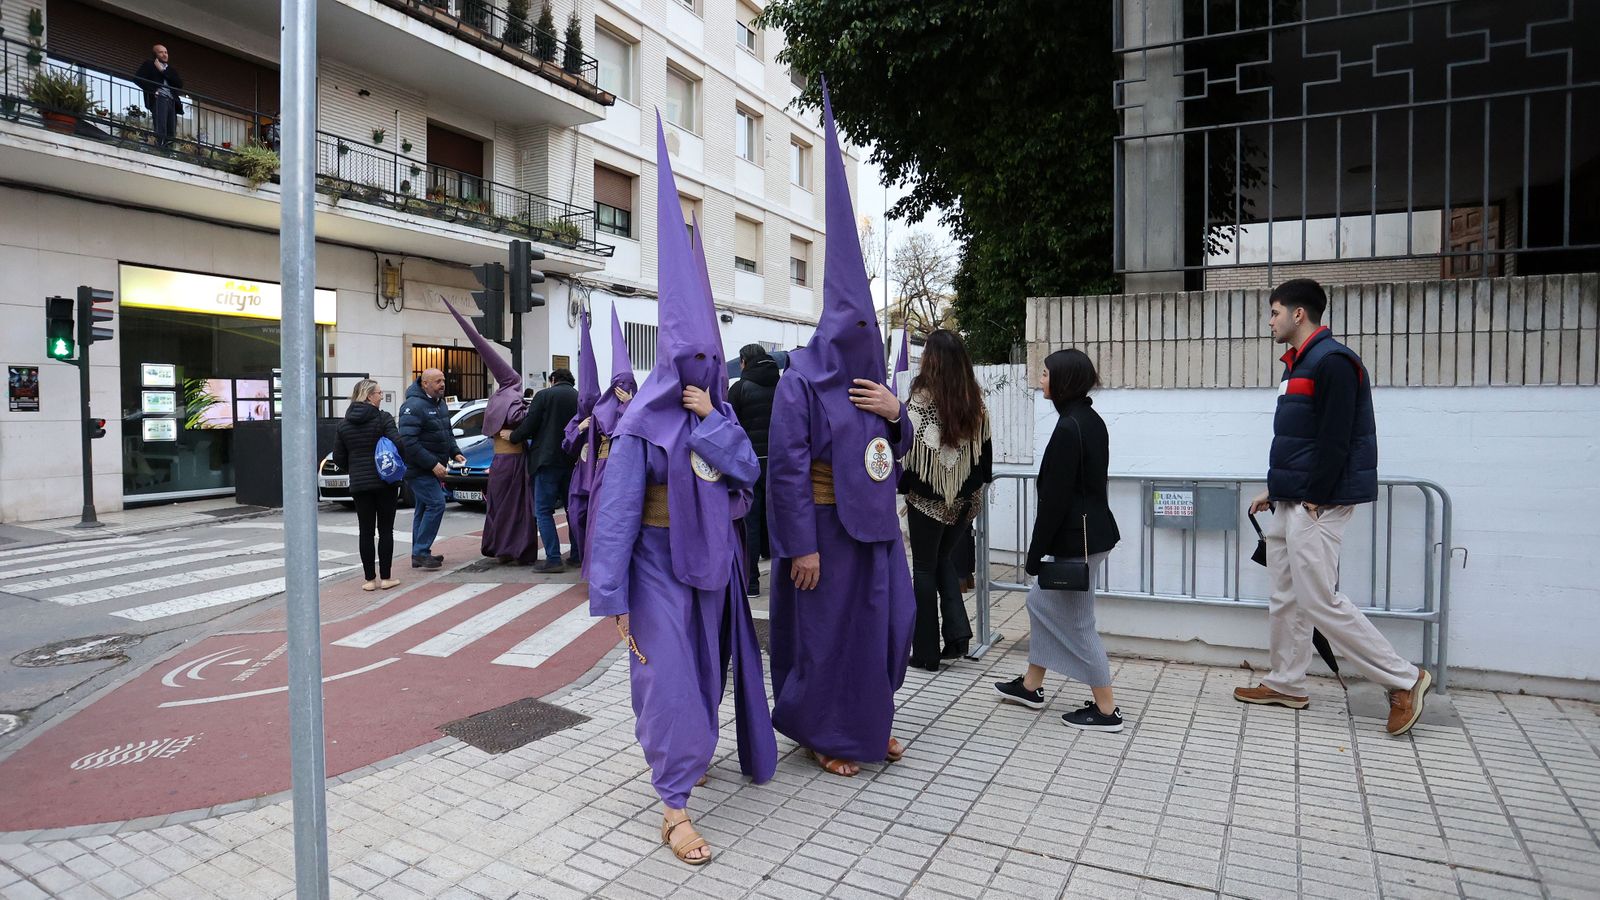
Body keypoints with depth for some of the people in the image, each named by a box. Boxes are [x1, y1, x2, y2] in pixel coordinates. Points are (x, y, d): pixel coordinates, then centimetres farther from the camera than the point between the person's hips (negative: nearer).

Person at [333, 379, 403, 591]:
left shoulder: (343, 425, 6)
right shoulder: (383, 418, -8)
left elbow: (338, 458, 6)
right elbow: (399, 444, -18)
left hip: (359, 484, 3)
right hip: (385, 482, -3)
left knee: (365, 532, 7)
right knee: (385, 530, 5)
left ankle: (370, 579, 9)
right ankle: (386, 577, 7)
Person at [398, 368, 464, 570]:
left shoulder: (440, 403, 13)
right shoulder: (414, 407, -18)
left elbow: (448, 433, 24)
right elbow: (409, 442, -24)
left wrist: (455, 452, 7)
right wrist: (433, 464, -25)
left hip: (432, 468, 10)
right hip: (419, 469, -10)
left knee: (424, 508, 13)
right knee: (436, 504, -15)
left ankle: (419, 554, 20)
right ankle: (421, 552, -9)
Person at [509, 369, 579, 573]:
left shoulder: (544, 395, -5)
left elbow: (529, 426, -7)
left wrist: (513, 436, 11)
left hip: (548, 460, -5)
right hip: (572, 462, 5)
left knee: (543, 511, -1)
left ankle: (554, 559, -7)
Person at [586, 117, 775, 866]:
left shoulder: (720, 412, 6)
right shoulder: (642, 422, -12)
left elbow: (747, 470, -7)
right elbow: (617, 508, -16)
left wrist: (712, 420, -17)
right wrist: (610, 594, -21)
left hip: (714, 556, 6)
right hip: (661, 560, -6)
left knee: (708, 669, 17)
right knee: (669, 677, -7)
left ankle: (685, 751, 41)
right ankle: (674, 807, 1)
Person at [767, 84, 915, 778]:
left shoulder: (869, 378, 10)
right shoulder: (801, 382, -13)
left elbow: (897, 450, 15)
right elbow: (788, 468, -17)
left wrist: (895, 413, -6)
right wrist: (802, 546, -19)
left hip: (875, 522, 8)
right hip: (826, 525, -7)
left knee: (887, 622, 14)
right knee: (828, 629, 5)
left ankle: (870, 720, 34)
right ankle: (823, 734, 24)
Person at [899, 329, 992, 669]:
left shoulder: (921, 400, -15)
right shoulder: (974, 400, 1)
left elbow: (909, 449, -14)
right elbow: (984, 448, 7)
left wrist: (902, 487, 1)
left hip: (928, 498, -5)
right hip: (964, 499, 5)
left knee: (925, 568, 8)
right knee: (946, 561, 21)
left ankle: (927, 652, 14)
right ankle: (958, 631, 10)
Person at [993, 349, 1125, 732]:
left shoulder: (1068, 428, -20)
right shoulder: (1091, 420, 10)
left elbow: (1055, 497, -21)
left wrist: (1036, 552, -15)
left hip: (1078, 538, -10)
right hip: (1091, 528, 10)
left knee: (1077, 622, 2)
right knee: (1041, 601, 19)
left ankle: (1106, 710, 14)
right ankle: (1031, 685, 31)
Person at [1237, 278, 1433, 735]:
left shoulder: (1332, 361, -15)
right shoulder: (1298, 363, 16)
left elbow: (1334, 441, -21)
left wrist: (1313, 500, -19)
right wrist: (1275, 490, 18)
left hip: (1317, 504, -10)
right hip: (1290, 503, 10)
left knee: (1320, 602, -7)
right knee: (1285, 596, 14)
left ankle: (1405, 680, 6)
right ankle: (1285, 684, 25)